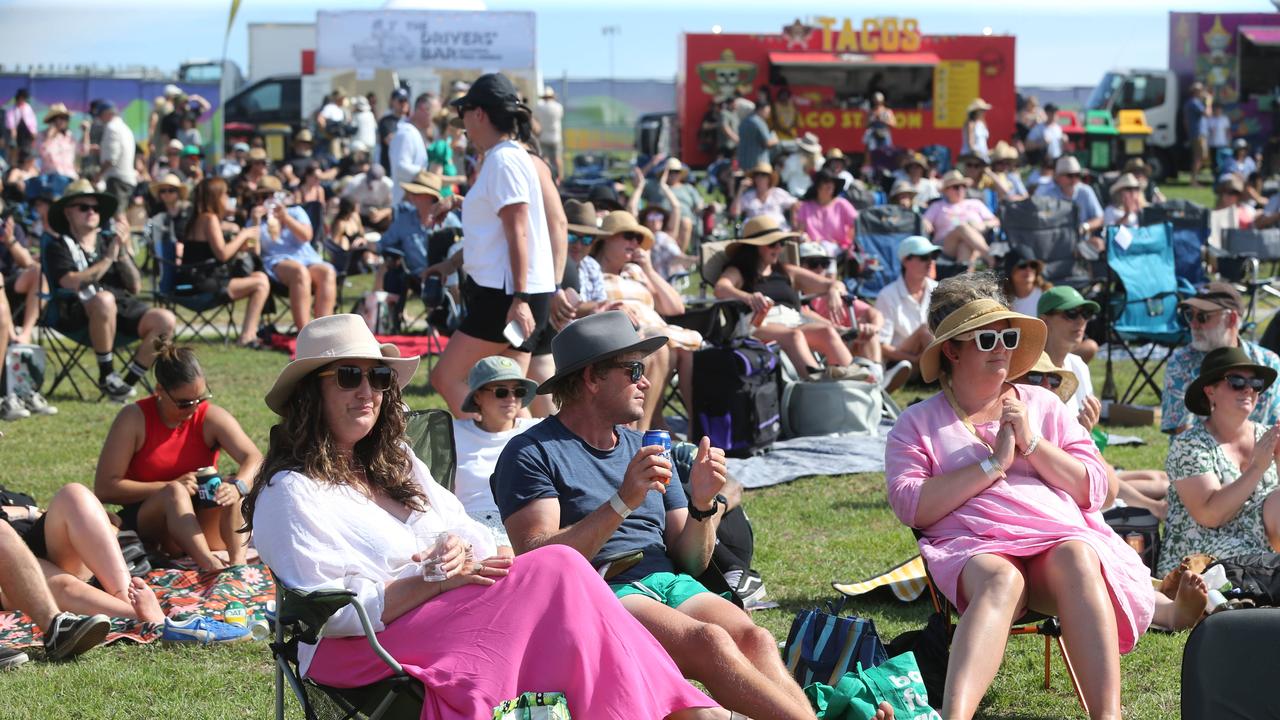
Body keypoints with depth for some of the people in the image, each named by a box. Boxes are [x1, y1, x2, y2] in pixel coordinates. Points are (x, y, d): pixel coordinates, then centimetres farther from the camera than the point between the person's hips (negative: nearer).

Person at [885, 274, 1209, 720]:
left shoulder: (1041, 405, 25)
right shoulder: (917, 423, 16)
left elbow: (1095, 491, 15)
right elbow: (911, 506, -2)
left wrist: (1031, 442, 2)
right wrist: (994, 463, -3)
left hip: (1063, 537, 3)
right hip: (974, 548, -3)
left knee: (1076, 556, -36)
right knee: (1000, 579, -40)